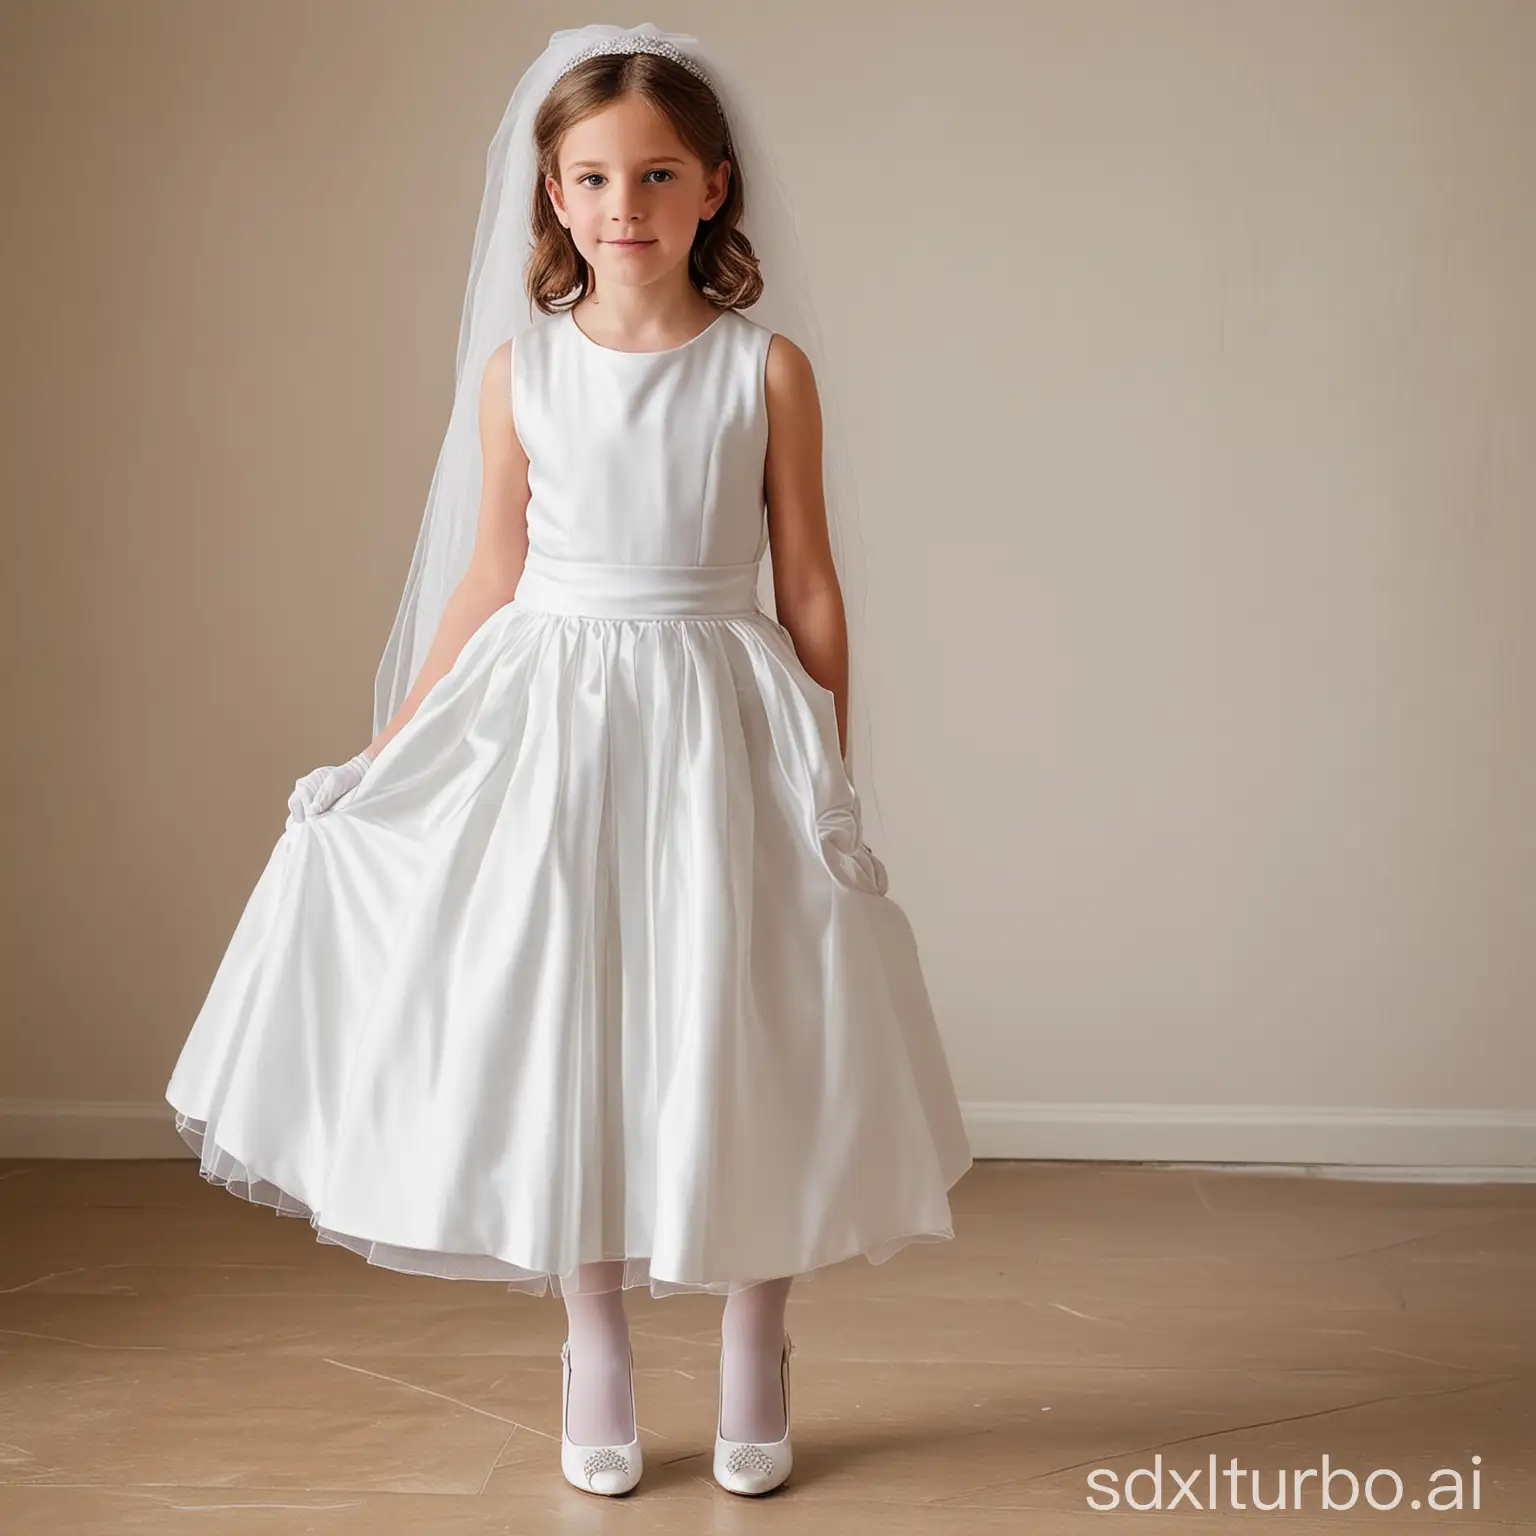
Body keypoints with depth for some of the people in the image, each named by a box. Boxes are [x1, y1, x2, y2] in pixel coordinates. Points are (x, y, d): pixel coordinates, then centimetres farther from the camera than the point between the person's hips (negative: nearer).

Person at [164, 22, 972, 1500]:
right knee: (566, 1036, 7)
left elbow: (810, 591, 1)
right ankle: (595, 1352, 25)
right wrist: (393, 748, 7)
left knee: (742, 1047, 4)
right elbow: (492, 582, 6)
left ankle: (753, 1353, 24)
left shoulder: (765, 369, -2)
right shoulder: (517, 369, 1)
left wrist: (830, 780, 1)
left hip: (718, 727, -1)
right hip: (550, 721, 1)